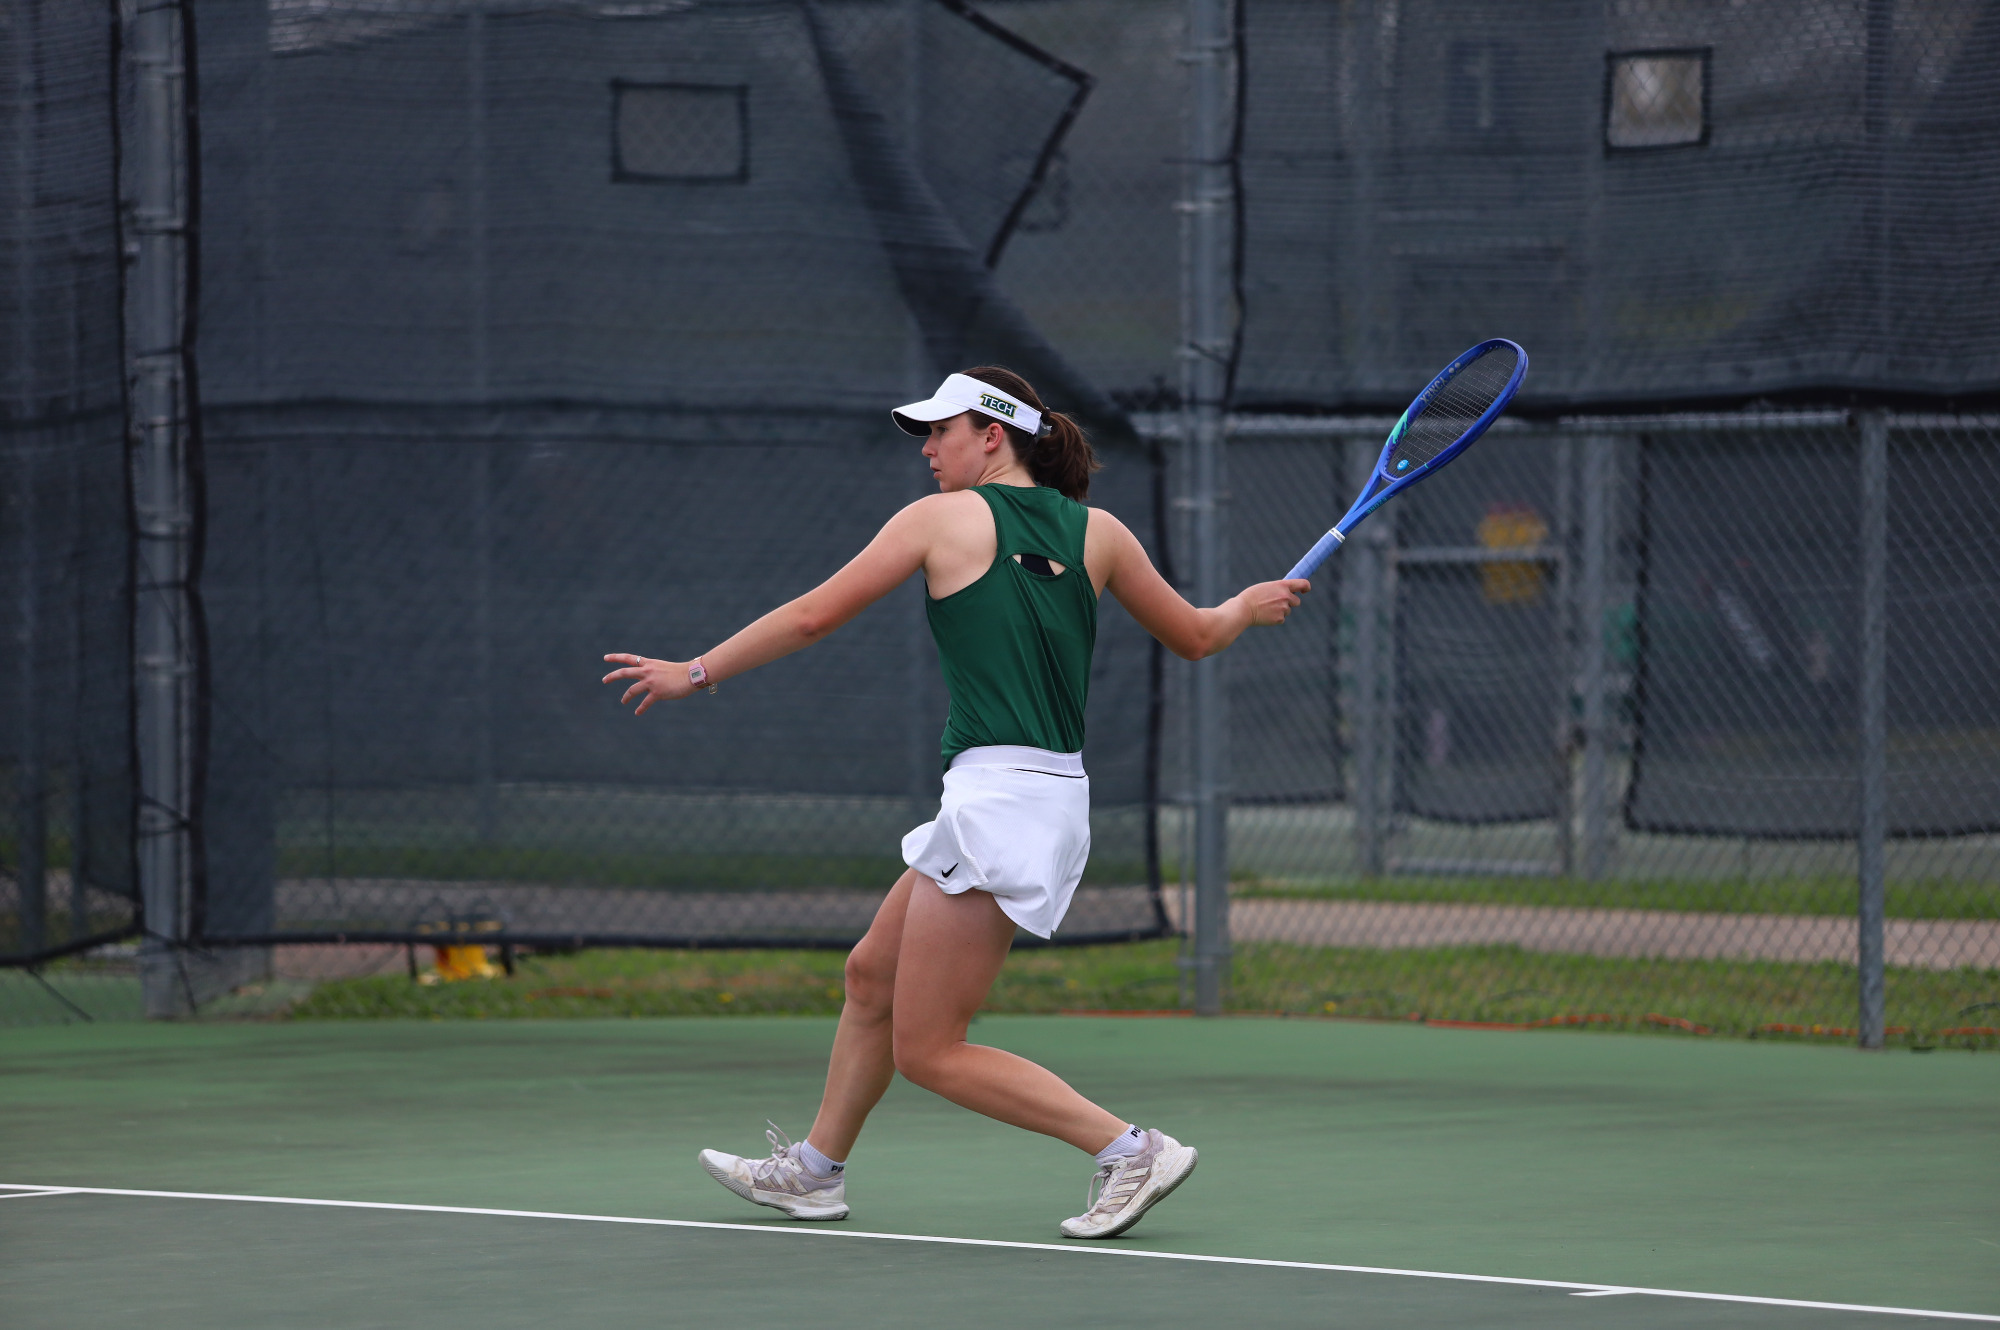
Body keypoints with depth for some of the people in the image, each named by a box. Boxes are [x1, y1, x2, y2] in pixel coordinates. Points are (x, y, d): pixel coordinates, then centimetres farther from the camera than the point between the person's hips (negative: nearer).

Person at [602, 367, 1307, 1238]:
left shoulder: (944, 519, -4)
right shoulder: (1097, 532, 10)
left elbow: (812, 617, 1)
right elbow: (1195, 637, 18)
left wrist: (697, 672, 12)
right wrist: (1250, 605, 41)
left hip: (998, 798, -8)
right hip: (1059, 799, 8)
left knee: (928, 1052, -3)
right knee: (873, 972, 23)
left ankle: (1131, 1150, -10)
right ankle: (816, 1169, 34)